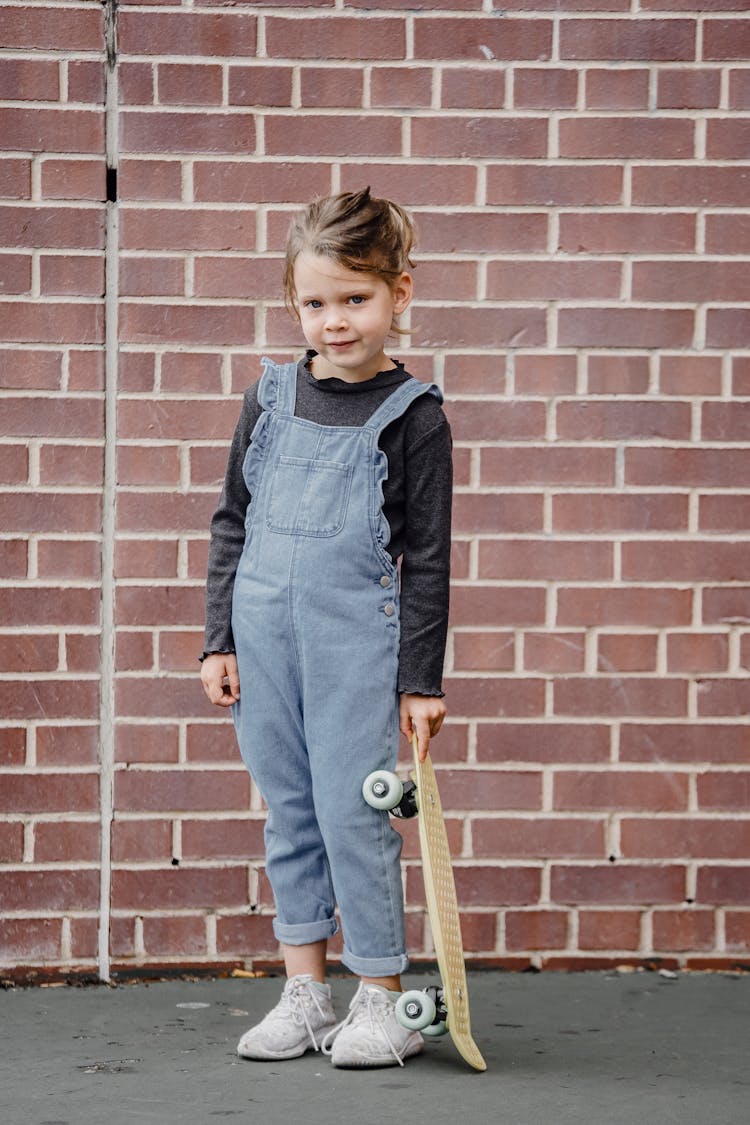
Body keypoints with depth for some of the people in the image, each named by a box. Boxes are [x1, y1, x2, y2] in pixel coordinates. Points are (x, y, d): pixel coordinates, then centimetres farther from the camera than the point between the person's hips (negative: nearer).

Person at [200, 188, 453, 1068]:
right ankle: (304, 993, 19)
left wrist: (421, 680, -5)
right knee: (288, 814, 10)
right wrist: (220, 638, 8)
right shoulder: (270, 399, 8)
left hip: (357, 640, -4)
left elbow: (427, 558, -3)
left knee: (353, 814, -3)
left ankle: (381, 1001, 9)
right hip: (264, 637, 4)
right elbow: (230, 523, 14)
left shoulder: (412, 416, -4)